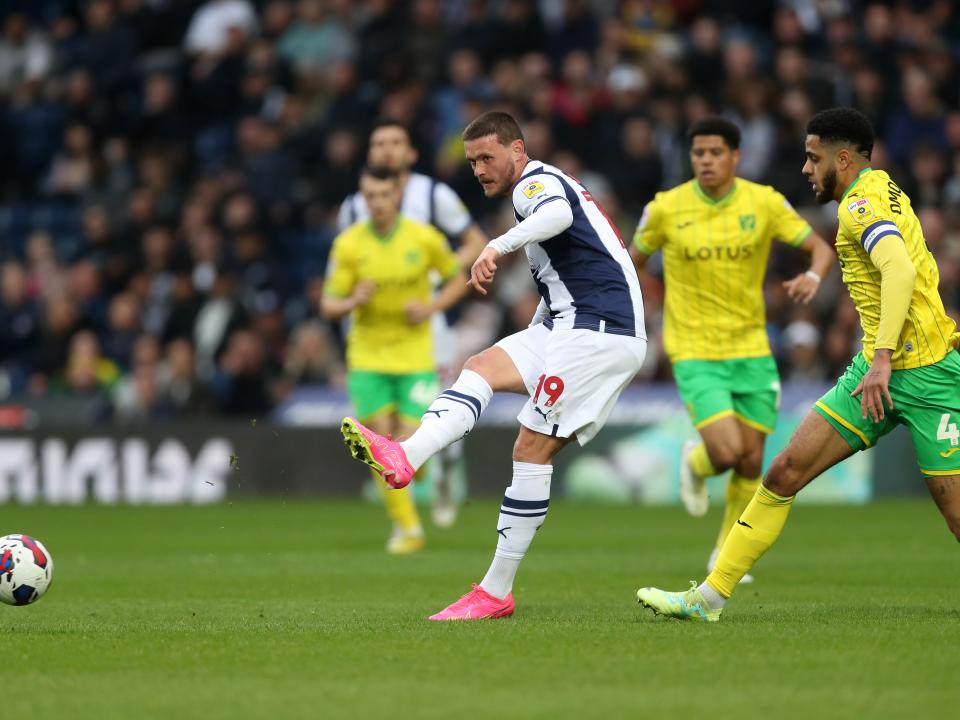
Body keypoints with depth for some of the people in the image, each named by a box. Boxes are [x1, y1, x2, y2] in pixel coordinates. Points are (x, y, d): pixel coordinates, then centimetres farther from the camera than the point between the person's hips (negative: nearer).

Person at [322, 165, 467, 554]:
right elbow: (329, 304, -1)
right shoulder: (348, 244, -5)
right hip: (367, 357, 1)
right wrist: (353, 301, -23)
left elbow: (459, 278, 7)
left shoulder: (424, 237, -6)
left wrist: (431, 307, -9)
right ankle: (407, 526, 6)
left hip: (415, 357, -1)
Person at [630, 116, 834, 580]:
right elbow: (633, 261, 9)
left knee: (750, 463, 6)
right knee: (726, 451, -19)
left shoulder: (764, 202, -4)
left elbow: (820, 248, 1)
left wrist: (813, 276, -22)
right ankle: (696, 464, 19)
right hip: (695, 354, -3)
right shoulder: (666, 209, -7)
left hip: (751, 350, 3)